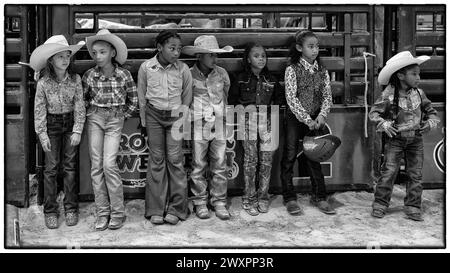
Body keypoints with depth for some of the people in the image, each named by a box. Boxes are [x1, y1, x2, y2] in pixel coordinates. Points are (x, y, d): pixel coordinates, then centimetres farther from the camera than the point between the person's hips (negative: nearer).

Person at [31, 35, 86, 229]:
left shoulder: (75, 79, -8)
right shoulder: (43, 83, -12)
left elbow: (79, 106, -5)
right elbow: (39, 110, -7)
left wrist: (77, 131, -9)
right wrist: (42, 135, -9)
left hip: (70, 123, 1)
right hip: (51, 125, -1)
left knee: (70, 167, 5)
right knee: (51, 168, 2)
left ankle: (71, 208, 14)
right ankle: (50, 211, 10)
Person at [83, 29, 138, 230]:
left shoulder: (124, 75, -6)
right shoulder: (89, 75, -1)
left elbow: (133, 100, 6)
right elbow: (83, 98, 15)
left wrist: (123, 116, 4)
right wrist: (90, 114, 7)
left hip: (115, 120, -2)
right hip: (95, 118, 3)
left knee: (109, 164, -14)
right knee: (96, 165, -1)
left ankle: (118, 212, -2)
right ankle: (102, 212, 7)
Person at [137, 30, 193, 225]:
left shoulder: (183, 69, -6)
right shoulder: (146, 67, -6)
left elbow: (187, 97, 7)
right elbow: (141, 96, 6)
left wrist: (182, 118, 8)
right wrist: (144, 121, 9)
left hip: (175, 115, 0)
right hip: (153, 114, 0)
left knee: (175, 159, -4)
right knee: (156, 160, 2)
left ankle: (176, 209, 5)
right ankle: (156, 210, 8)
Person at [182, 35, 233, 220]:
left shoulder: (222, 74, 2)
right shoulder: (189, 76, -7)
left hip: (218, 126, 2)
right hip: (198, 127, -2)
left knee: (220, 166, 5)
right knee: (198, 167, 5)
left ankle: (219, 202, 16)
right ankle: (200, 202, 18)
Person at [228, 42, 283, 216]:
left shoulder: (271, 80, 8)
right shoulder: (241, 79, 1)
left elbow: (279, 97, 19)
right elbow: (232, 99, 8)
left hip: (267, 121, 2)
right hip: (248, 122, -2)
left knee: (266, 160, 1)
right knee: (250, 160, -2)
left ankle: (263, 197, 13)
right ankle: (249, 198, 7)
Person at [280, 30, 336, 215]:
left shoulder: (322, 71, 6)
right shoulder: (292, 70, -6)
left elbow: (327, 96, 3)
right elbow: (291, 98, -13)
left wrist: (322, 115, -15)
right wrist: (307, 119, -18)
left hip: (315, 120, 3)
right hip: (295, 119, -3)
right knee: (289, 157, 0)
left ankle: (319, 197, 16)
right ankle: (290, 198, 10)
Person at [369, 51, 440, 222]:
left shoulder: (418, 93, -1)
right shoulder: (389, 96, -14)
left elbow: (431, 112, 11)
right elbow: (374, 113, -8)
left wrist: (430, 123, -7)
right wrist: (384, 125, -22)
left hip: (416, 139, 4)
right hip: (395, 139, -4)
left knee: (415, 174, 4)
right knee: (389, 171, -5)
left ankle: (413, 207, 14)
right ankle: (380, 204, 8)